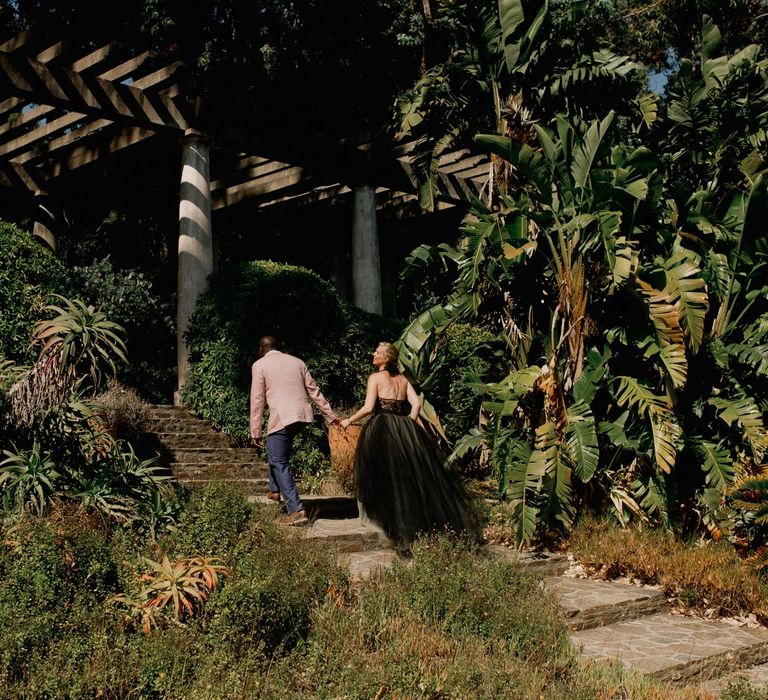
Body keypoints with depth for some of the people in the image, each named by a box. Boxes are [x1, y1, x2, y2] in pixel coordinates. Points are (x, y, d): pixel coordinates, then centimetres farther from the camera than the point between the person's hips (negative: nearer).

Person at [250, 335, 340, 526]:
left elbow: (257, 400, -1)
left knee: (280, 463, -2)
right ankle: (275, 489, 40)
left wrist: (256, 432, 2)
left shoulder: (259, 365, 3)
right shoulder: (296, 361, 17)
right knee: (276, 450, 29)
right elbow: (314, 391, 16)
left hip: (281, 417, -6)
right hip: (302, 415, 6)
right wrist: (331, 415, 21)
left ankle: (296, 510, -13)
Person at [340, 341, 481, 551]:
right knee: (414, 475, 10)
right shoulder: (403, 379, 13)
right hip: (403, 429, 6)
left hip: (381, 429, -6)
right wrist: (408, 426, 13)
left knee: (386, 476, 1)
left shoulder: (375, 378, -4)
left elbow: (368, 408, -11)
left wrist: (349, 420, 2)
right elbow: (416, 404, 5)